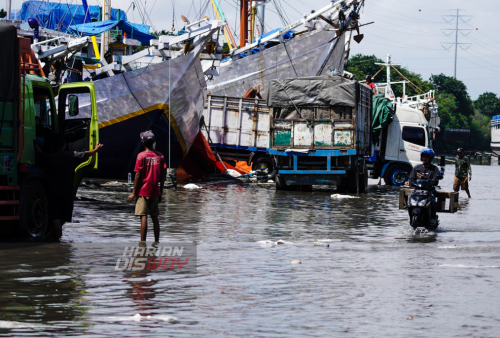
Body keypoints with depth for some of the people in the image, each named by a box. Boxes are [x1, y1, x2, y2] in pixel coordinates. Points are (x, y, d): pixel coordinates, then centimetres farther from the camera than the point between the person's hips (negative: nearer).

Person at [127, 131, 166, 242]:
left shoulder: (141, 156, -9)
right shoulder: (160, 156, 4)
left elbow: (138, 175, -10)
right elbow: (162, 176, 7)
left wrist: (133, 192, -4)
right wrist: (161, 192, 15)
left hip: (143, 191, -5)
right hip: (155, 192, 5)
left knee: (143, 217, -6)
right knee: (155, 218, 11)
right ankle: (157, 242, 14)